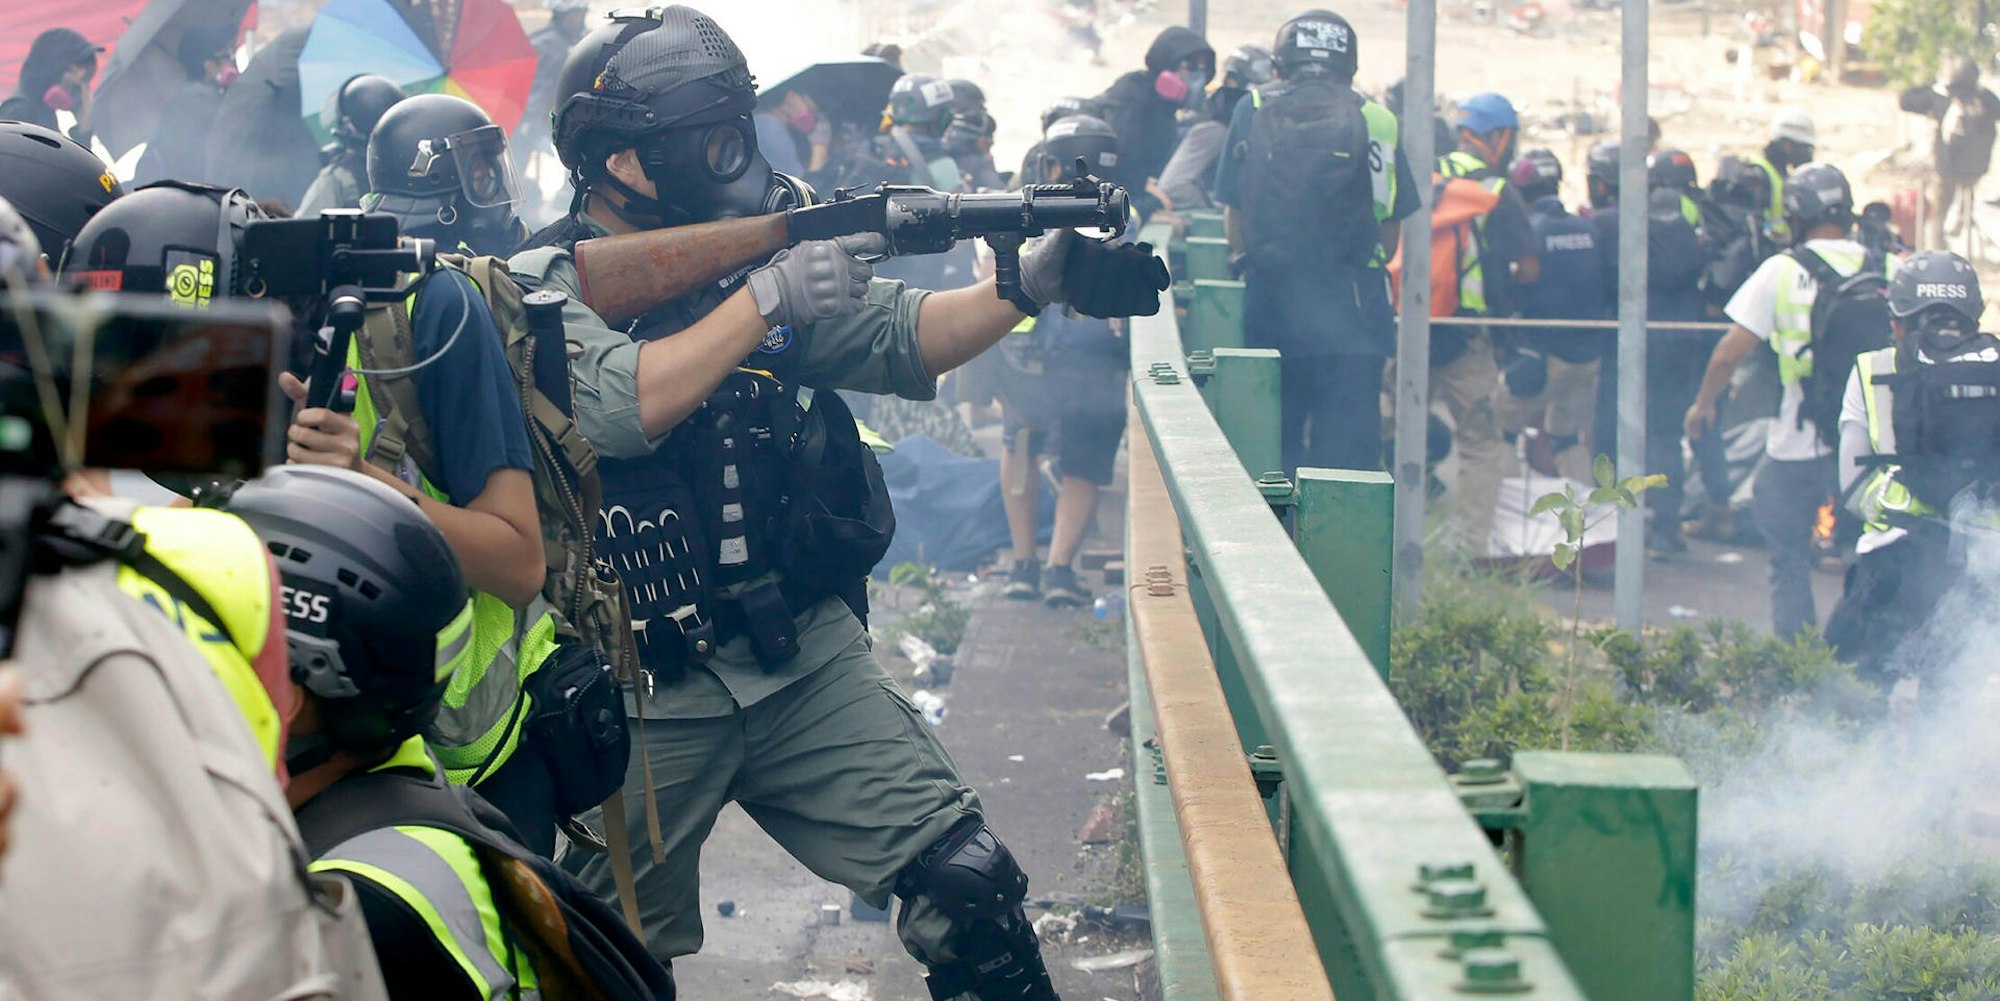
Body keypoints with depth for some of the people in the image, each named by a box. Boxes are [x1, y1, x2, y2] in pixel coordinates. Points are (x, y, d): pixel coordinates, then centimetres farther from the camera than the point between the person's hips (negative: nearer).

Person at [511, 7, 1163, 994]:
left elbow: (901, 339, -1)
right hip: (644, 702, -3)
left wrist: (1035, 277, -17)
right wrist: (767, 296, -26)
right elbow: (622, 406, -25)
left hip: (806, 661, 4)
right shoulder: (544, 285, -8)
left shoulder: (758, 243, 7)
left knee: (967, 884, -7)